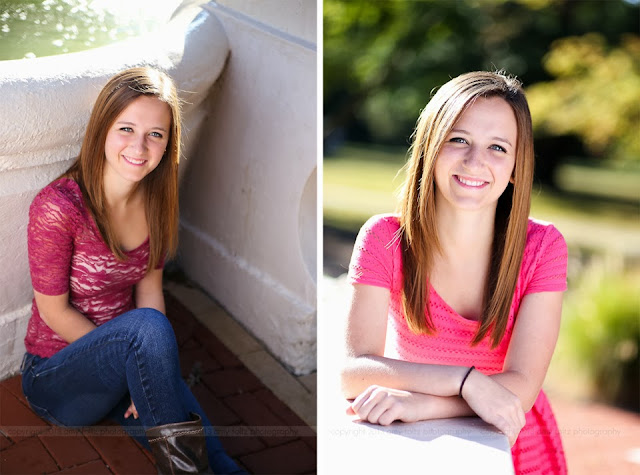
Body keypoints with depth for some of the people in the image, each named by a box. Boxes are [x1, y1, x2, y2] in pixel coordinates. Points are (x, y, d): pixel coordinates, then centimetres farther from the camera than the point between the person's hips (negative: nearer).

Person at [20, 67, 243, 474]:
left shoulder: (155, 201, -4)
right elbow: (55, 311, -15)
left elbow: (149, 285, 0)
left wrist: (148, 370, -13)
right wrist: (132, 347, -14)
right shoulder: (58, 206, -22)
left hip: (120, 373, 3)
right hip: (55, 377, -3)